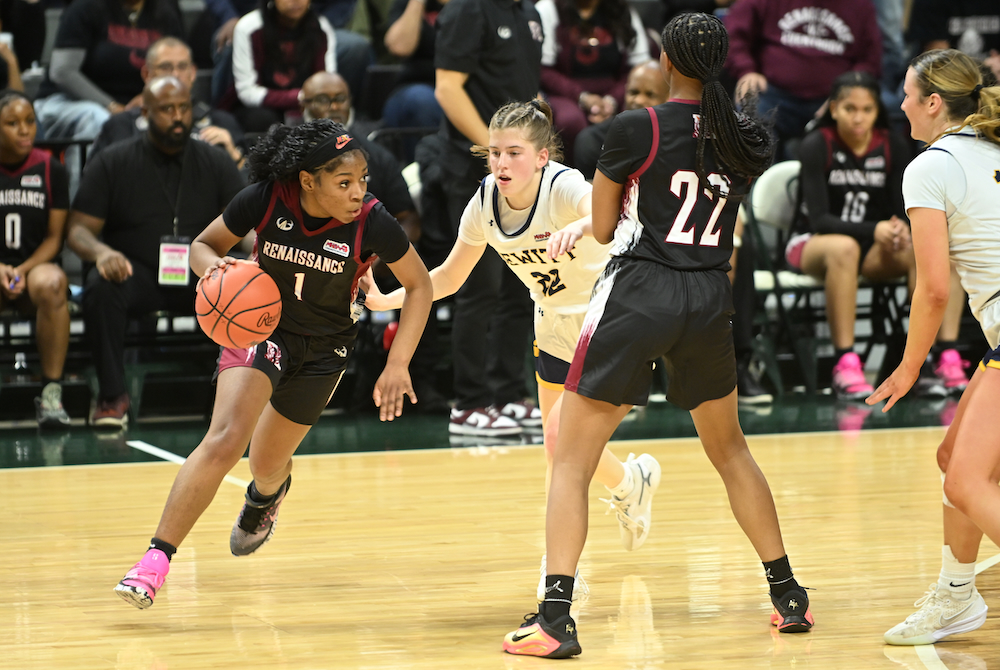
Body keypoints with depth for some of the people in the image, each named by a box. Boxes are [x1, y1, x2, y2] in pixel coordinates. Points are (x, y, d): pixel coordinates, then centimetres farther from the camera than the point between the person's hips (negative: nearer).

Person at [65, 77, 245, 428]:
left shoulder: (215, 163, 7)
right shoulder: (112, 163, 2)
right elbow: (78, 230, -1)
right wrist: (101, 252, -26)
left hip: (199, 277, 1)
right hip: (136, 274, -1)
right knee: (100, 286, -35)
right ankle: (112, 395, -21)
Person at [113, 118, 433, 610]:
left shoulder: (371, 223, -24)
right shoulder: (264, 200, -23)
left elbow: (418, 284, -9)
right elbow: (203, 244, -6)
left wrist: (398, 364, -17)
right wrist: (212, 267, -30)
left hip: (325, 347, 1)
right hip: (261, 327, -1)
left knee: (267, 464, 16)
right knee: (226, 438, -25)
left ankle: (266, 495, 57)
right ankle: (157, 558, -20)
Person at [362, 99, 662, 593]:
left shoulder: (565, 188, -29)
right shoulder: (486, 201, -12)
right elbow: (450, 276, 2)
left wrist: (583, 225, -73)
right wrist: (385, 300, -8)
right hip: (555, 325, 7)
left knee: (562, 433, -18)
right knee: (560, 446, 11)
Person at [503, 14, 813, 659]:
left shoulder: (636, 129, -7)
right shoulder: (749, 139, 6)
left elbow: (603, 228, 3)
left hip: (637, 295, -5)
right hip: (711, 301, 5)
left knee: (571, 460, -1)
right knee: (730, 449, 25)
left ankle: (555, 618, -13)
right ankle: (789, 597, 28)